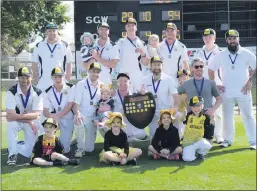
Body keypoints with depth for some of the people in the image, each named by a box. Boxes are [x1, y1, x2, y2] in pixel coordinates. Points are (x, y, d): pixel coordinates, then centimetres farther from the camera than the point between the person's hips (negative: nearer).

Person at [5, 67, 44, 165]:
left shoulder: (37, 92, -15)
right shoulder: (11, 92, -21)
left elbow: (35, 115, -20)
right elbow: (11, 115, -28)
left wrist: (16, 116, -32)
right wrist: (30, 122, -32)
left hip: (32, 120, 2)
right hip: (16, 121, -2)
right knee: (10, 125, -33)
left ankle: (23, 153, 4)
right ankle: (13, 154, -21)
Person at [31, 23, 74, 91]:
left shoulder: (65, 46, 6)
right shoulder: (39, 46, 9)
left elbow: (69, 63, 6)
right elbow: (35, 63, 11)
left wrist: (67, 78, -1)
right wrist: (36, 77, 2)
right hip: (43, 83, 1)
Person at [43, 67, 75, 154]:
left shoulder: (71, 87, -11)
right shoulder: (48, 92, -4)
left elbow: (69, 105, -17)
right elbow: (45, 111, -8)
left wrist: (57, 116, -27)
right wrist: (51, 116, -31)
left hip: (68, 118, -3)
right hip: (55, 117, 3)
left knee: (64, 148, -10)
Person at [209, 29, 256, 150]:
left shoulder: (247, 54, -2)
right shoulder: (221, 55, 3)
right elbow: (211, 70, 11)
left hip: (243, 91, -2)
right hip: (227, 92, 2)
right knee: (227, 116, 8)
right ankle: (228, 140, 21)